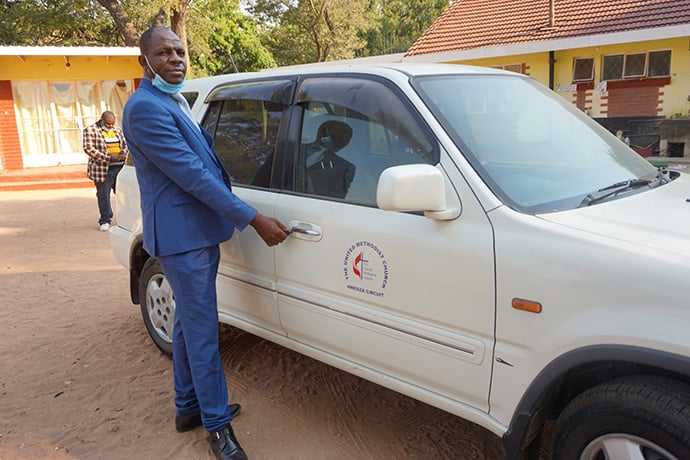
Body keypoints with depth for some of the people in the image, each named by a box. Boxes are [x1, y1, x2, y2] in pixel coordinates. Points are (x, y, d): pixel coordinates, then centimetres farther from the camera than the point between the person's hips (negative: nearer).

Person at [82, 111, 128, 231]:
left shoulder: (118, 130, 13)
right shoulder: (90, 130, -3)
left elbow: (126, 144, 18)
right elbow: (88, 149, -12)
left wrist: (123, 154, -4)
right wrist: (107, 157, -18)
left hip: (120, 166, 4)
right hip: (103, 169, -4)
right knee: (103, 194, 3)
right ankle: (105, 220, 14)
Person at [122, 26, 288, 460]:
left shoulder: (175, 102, 16)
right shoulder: (146, 107, -18)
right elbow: (192, 175, -23)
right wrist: (254, 219, -23)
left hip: (199, 232, 10)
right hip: (182, 235, -10)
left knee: (189, 324, 18)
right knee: (203, 332, -1)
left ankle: (188, 407, 34)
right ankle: (218, 425, 13)